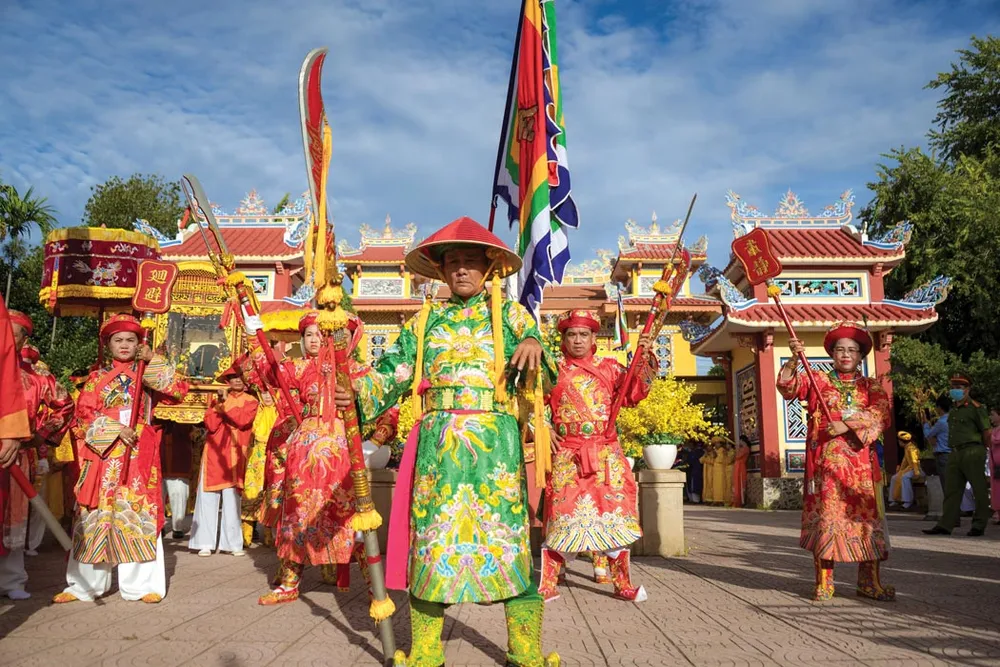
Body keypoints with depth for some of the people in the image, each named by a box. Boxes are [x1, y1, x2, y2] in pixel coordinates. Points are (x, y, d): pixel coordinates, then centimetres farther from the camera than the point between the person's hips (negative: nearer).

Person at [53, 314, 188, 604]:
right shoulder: (97, 378, 11)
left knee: (139, 512, -3)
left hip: (139, 454, -1)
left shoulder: (148, 374, 10)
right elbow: (84, 415, 0)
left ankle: (142, 583, 1)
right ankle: (85, 583, 12)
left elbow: (179, 390, -6)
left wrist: (153, 361, -9)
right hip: (102, 453, 1)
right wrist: (114, 429, -14)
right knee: (95, 514, 3)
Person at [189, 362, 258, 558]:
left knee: (231, 499, -4)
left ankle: (232, 543, 2)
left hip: (234, 455, -2)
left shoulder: (250, 401, 7)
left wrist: (225, 406, -8)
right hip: (214, 453, 2)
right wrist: (219, 405, -10)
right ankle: (206, 543, 2)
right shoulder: (218, 399, 13)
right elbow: (210, 425, -1)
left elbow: (242, 421, -12)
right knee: (208, 498, -2)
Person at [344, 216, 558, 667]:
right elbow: (392, 372, 9)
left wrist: (533, 342, -28)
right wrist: (359, 393, -9)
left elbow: (533, 336, -5)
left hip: (495, 439, -2)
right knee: (430, 534, 2)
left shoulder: (507, 312, 12)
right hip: (437, 440, 2)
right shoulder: (425, 321, 16)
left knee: (507, 533, -3)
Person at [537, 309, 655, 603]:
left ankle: (623, 584, 18)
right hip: (566, 455, -1)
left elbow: (633, 394, 1)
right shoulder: (554, 371, 7)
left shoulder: (610, 367, 10)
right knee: (561, 514, -1)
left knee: (614, 513, 5)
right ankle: (548, 585, 9)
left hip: (605, 454, 1)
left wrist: (645, 361, -9)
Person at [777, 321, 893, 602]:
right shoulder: (817, 381, 11)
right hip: (825, 461, -1)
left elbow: (882, 416, -3)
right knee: (826, 516, -4)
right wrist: (794, 360, -22)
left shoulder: (872, 386, 13)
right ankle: (824, 582, 1)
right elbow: (789, 387, -6)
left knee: (866, 516, 1)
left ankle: (870, 581, 11)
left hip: (861, 463, 2)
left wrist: (847, 425, -15)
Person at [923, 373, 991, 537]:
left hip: (972, 452, -8)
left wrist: (982, 451, -1)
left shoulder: (975, 408, -7)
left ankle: (979, 525, 10)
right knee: (951, 490, 6)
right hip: (955, 453, 8)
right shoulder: (953, 409, 15)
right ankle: (945, 525, 7)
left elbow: (986, 433, -7)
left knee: (979, 490, 2)